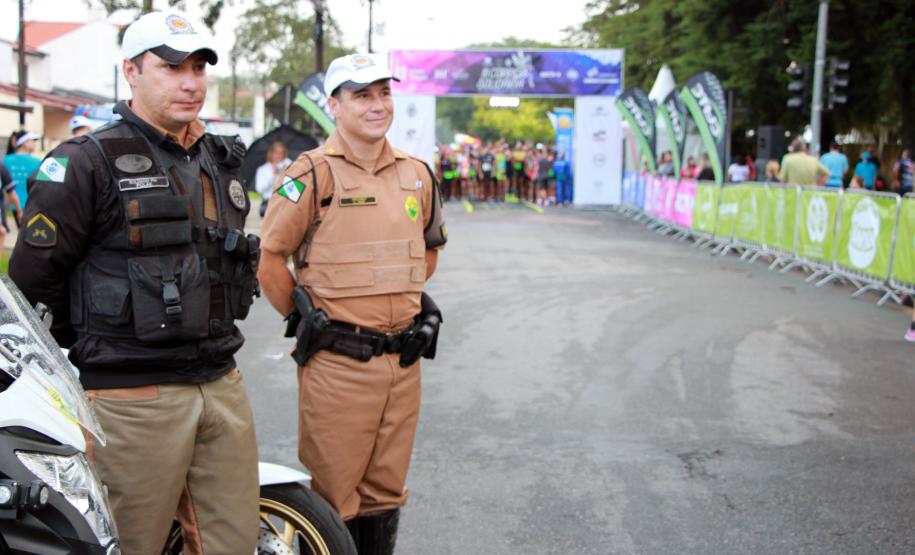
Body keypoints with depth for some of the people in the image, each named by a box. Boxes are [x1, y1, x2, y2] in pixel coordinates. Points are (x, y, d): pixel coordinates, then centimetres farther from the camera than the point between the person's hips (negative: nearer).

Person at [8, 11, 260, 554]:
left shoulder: (222, 161, 14)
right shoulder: (86, 163, -7)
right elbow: (33, 275, -8)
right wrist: (91, 349, 1)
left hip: (223, 386, 7)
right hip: (134, 400, -6)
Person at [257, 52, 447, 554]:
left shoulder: (416, 175, 9)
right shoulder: (314, 174, -10)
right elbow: (267, 257, -7)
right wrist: (303, 317, -3)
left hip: (402, 359, 6)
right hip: (337, 363, -5)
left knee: (385, 490, 16)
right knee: (333, 494, 4)